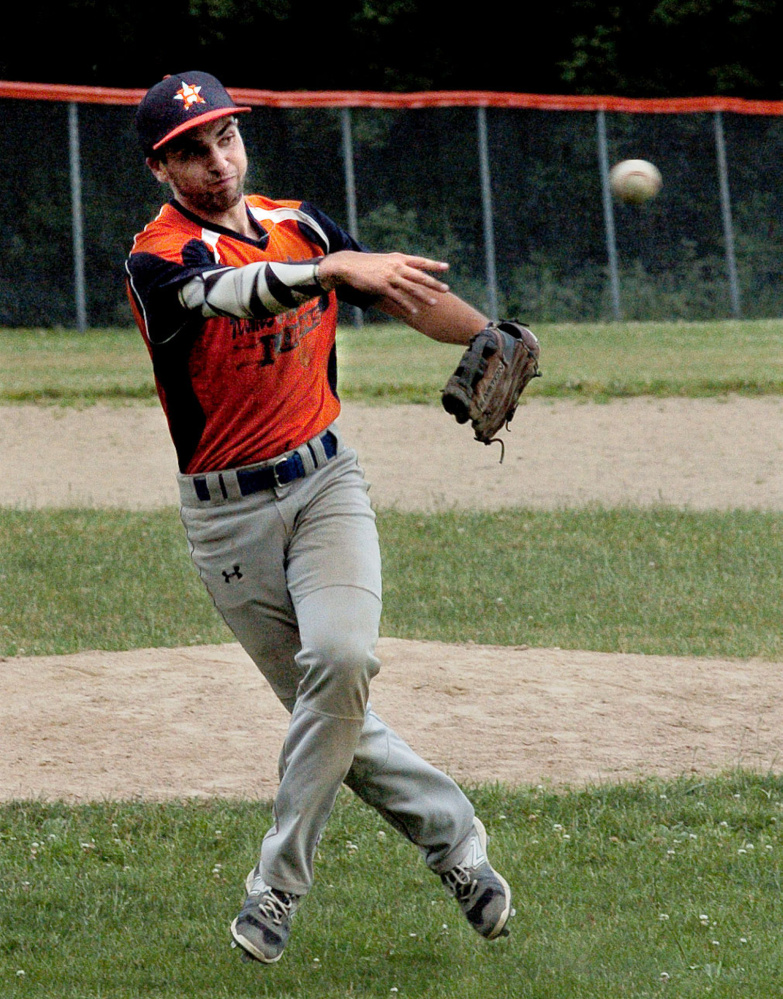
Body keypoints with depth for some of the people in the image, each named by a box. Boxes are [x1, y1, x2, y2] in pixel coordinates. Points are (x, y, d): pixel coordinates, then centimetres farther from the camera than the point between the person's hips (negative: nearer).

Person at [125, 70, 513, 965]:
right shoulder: (157, 260, -13)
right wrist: (333, 267, -52)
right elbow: (232, 293, -35)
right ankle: (454, 839, 18)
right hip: (227, 516, -2)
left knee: (339, 659, -22)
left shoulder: (298, 225, 6)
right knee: (328, 708, -1)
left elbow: (406, 294, 15)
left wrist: (491, 339, -3)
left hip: (325, 485, 2)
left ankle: (279, 885, -12)